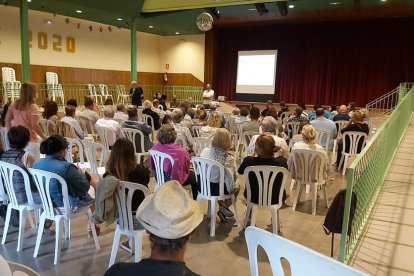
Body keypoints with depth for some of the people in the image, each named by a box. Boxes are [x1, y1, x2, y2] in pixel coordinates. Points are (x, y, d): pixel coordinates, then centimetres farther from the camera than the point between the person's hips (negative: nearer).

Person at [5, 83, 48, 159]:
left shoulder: (14, 104, 6)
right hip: (30, 141, -7)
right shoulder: (33, 107, -14)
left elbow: (7, 120, 10)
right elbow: (35, 126, -18)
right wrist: (44, 137, -8)